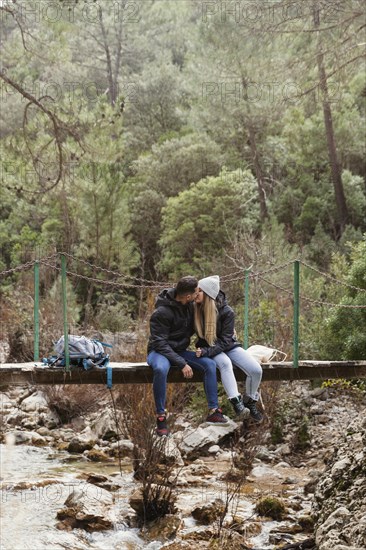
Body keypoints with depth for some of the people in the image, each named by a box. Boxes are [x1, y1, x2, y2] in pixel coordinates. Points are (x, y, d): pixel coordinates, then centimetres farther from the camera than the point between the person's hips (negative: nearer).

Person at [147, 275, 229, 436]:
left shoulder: (189, 305, -1)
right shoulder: (162, 312, -24)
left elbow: (195, 327, 19)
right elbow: (160, 344, -25)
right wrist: (182, 364, -30)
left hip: (180, 351, 7)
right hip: (159, 351, -7)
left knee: (210, 364, -15)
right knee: (161, 369, -41)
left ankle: (213, 411, -12)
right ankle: (160, 417, -29)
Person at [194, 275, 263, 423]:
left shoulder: (226, 312, -18)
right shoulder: (195, 309, -12)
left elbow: (225, 340, -17)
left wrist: (206, 351, -29)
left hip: (228, 346, 0)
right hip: (209, 348, 0)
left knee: (256, 370, -20)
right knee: (225, 362, -37)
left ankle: (250, 401, 6)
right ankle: (236, 401, -36)